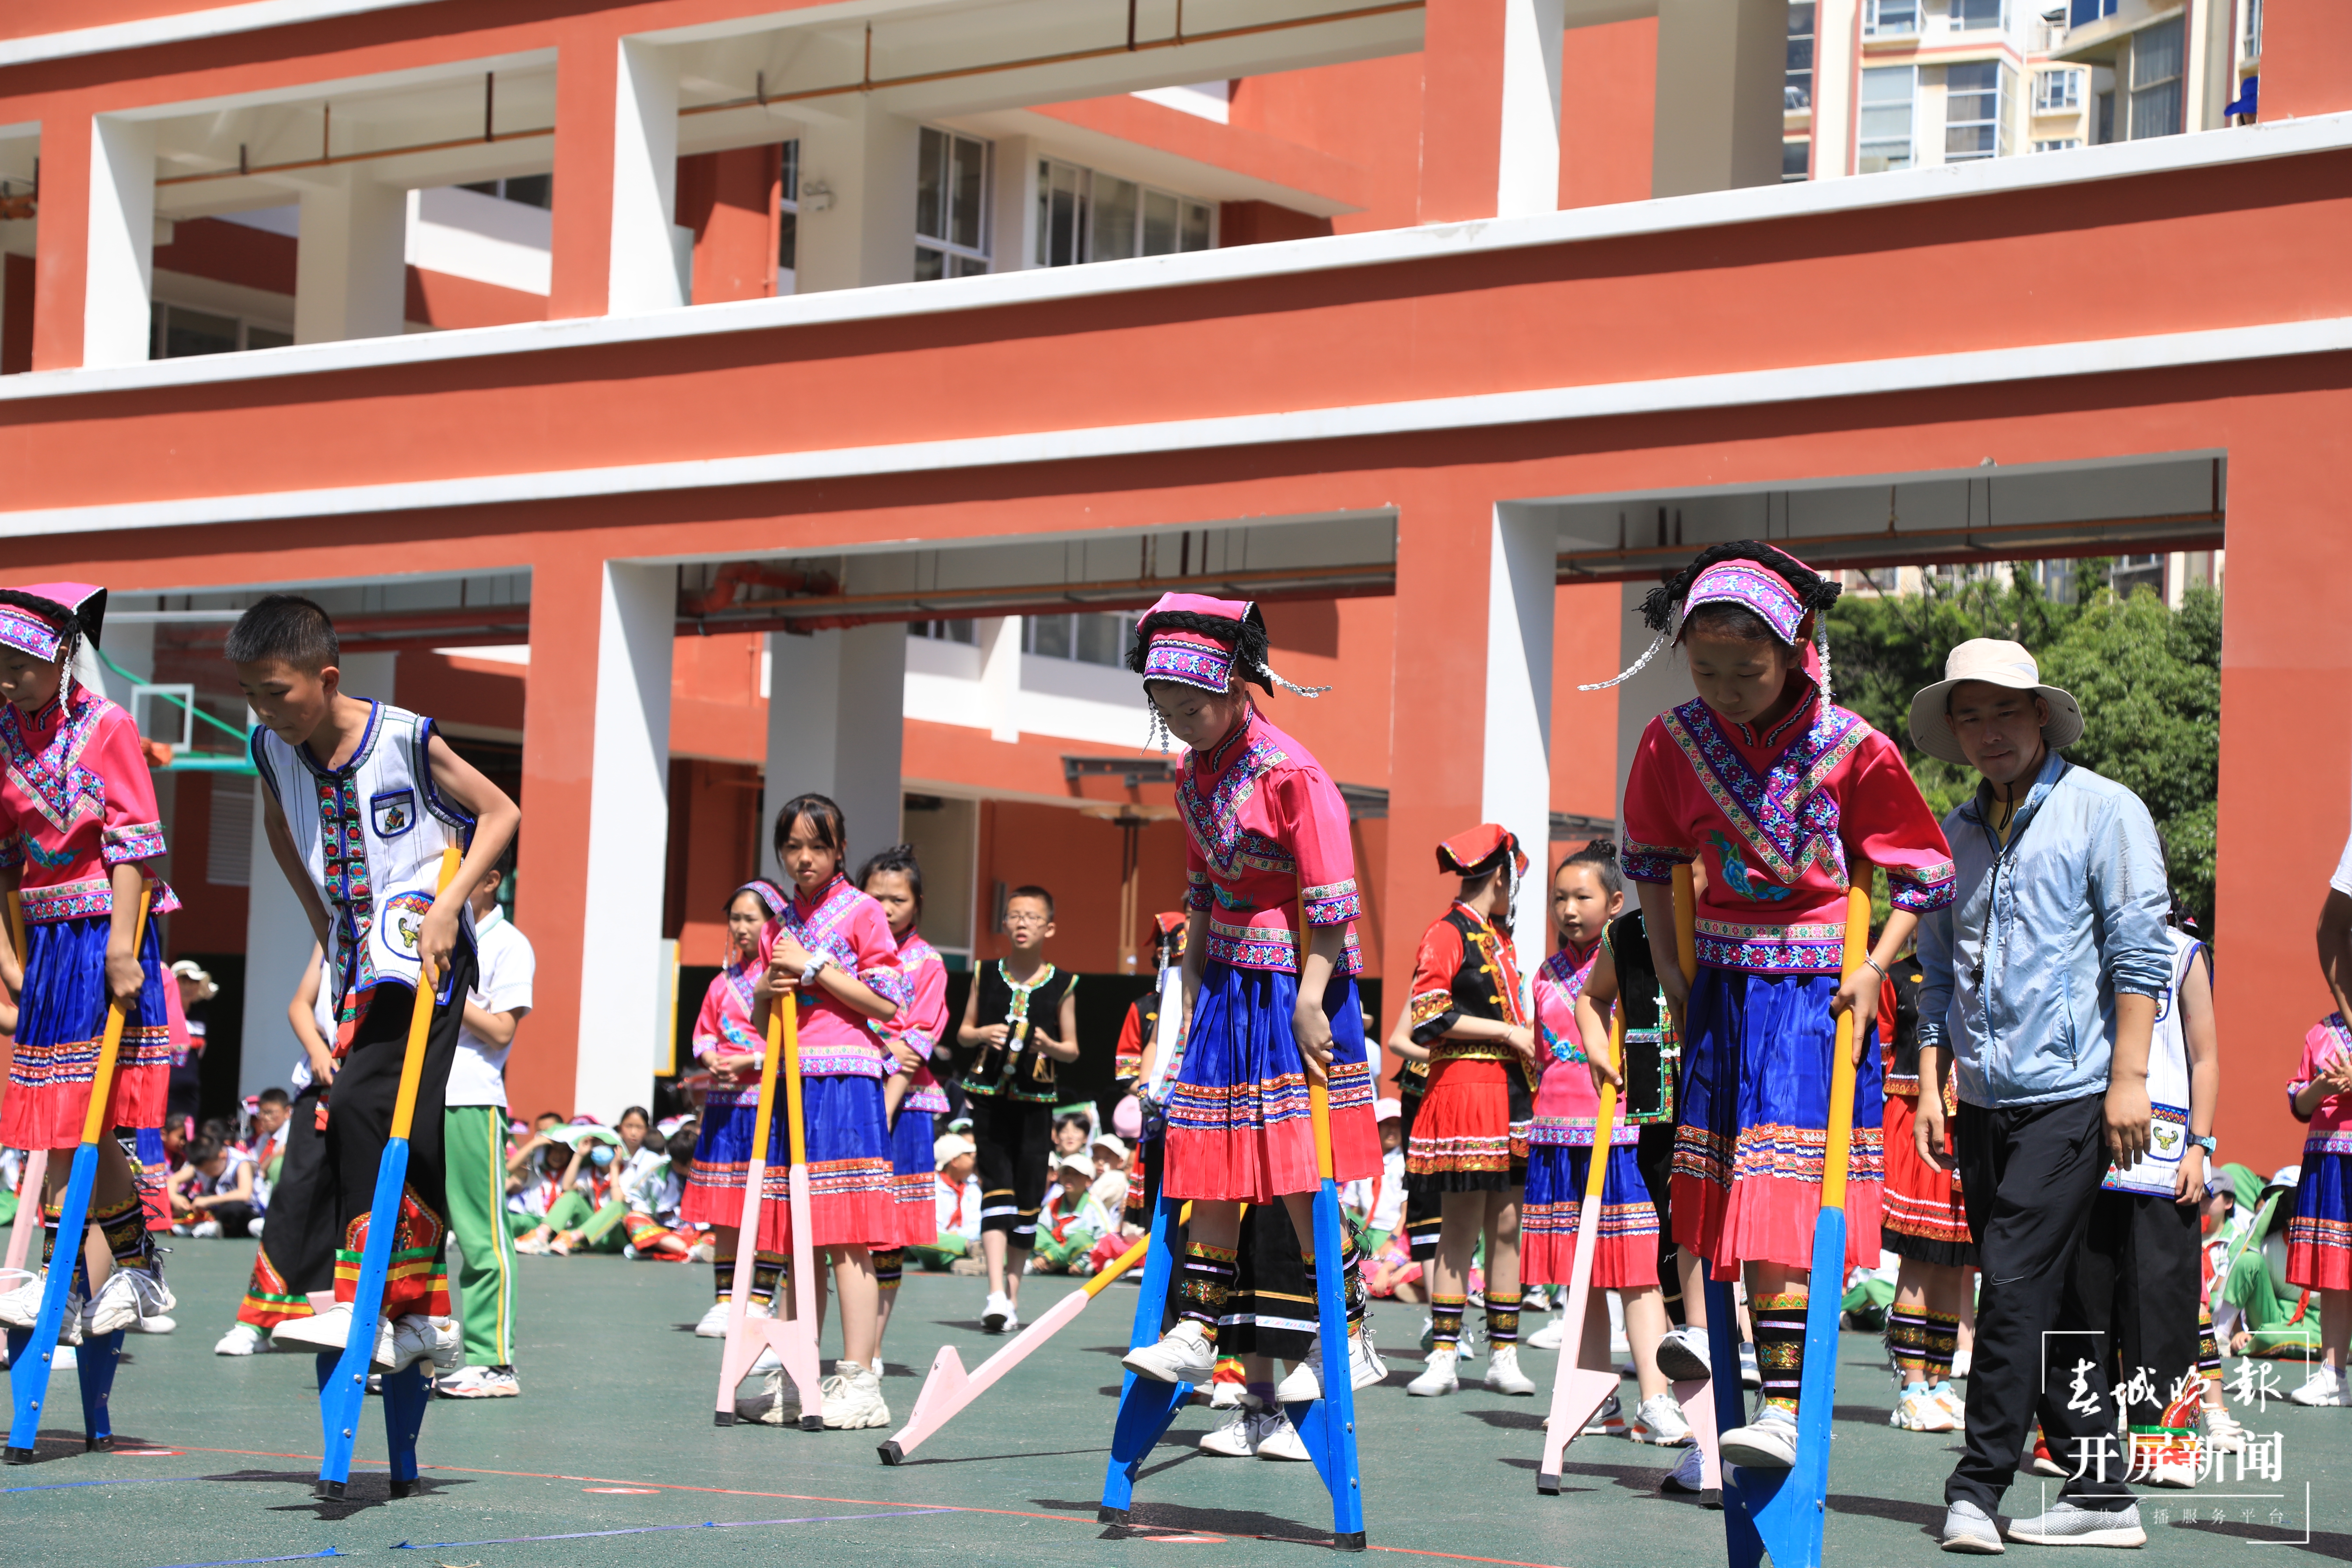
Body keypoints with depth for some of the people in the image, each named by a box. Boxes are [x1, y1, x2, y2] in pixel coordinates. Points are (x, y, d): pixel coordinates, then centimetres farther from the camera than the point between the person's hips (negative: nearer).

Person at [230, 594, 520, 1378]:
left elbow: (499, 813, -7)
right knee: (404, 1137, 10)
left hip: (425, 952, -7)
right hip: (360, 957, 7)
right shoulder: (273, 748, 3)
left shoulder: (405, 738, -14)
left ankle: (363, 1305, -20)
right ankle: (417, 1313, 19)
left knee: (360, 1105, -21)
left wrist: (446, 906, -15)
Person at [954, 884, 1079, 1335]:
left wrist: (1051, 1046, -14)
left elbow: (1072, 1049, 8)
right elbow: (963, 1032, 13)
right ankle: (996, 1294, -18)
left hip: (1035, 1099, 1)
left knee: (1028, 1196, 3)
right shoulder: (987, 975, 6)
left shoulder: (1062, 984, 4)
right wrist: (983, 1034, -9)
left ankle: (1013, 1292, 16)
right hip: (989, 1094, -1)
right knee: (997, 1187, -11)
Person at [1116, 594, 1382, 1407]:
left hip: (1294, 987, -8)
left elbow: (1328, 900, -18)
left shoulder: (1289, 773, -17)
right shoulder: (1193, 779, 9)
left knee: (1297, 1175, -8)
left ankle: (1349, 1341, 2)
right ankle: (1196, 1331, 13)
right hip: (1228, 982, 8)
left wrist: (1309, 1002, -21)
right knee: (1211, 1164, 7)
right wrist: (1190, 989, 16)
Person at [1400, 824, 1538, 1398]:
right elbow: (1429, 1016, -16)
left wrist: (1530, 1040, 12)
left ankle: (1504, 1357, 8)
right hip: (1464, 1090, -8)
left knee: (1507, 1228, 5)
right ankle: (1443, 1358, -3)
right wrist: (1508, 1033, -14)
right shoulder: (1446, 934, -6)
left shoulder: (1500, 936, 21)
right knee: (1461, 1230, -6)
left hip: (1512, 1093, 8)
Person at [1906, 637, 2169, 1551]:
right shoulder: (1954, 836, 16)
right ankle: (2099, 1488, 12)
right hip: (1985, 1100, 6)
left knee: (2017, 1285, -12)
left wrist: (2128, 1078, -14)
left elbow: (2140, 952, -7)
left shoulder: (2102, 813, -2)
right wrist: (1933, 1083, 12)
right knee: (2049, 1301, 7)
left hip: (2069, 1095, -6)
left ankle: (1980, 1484, -8)